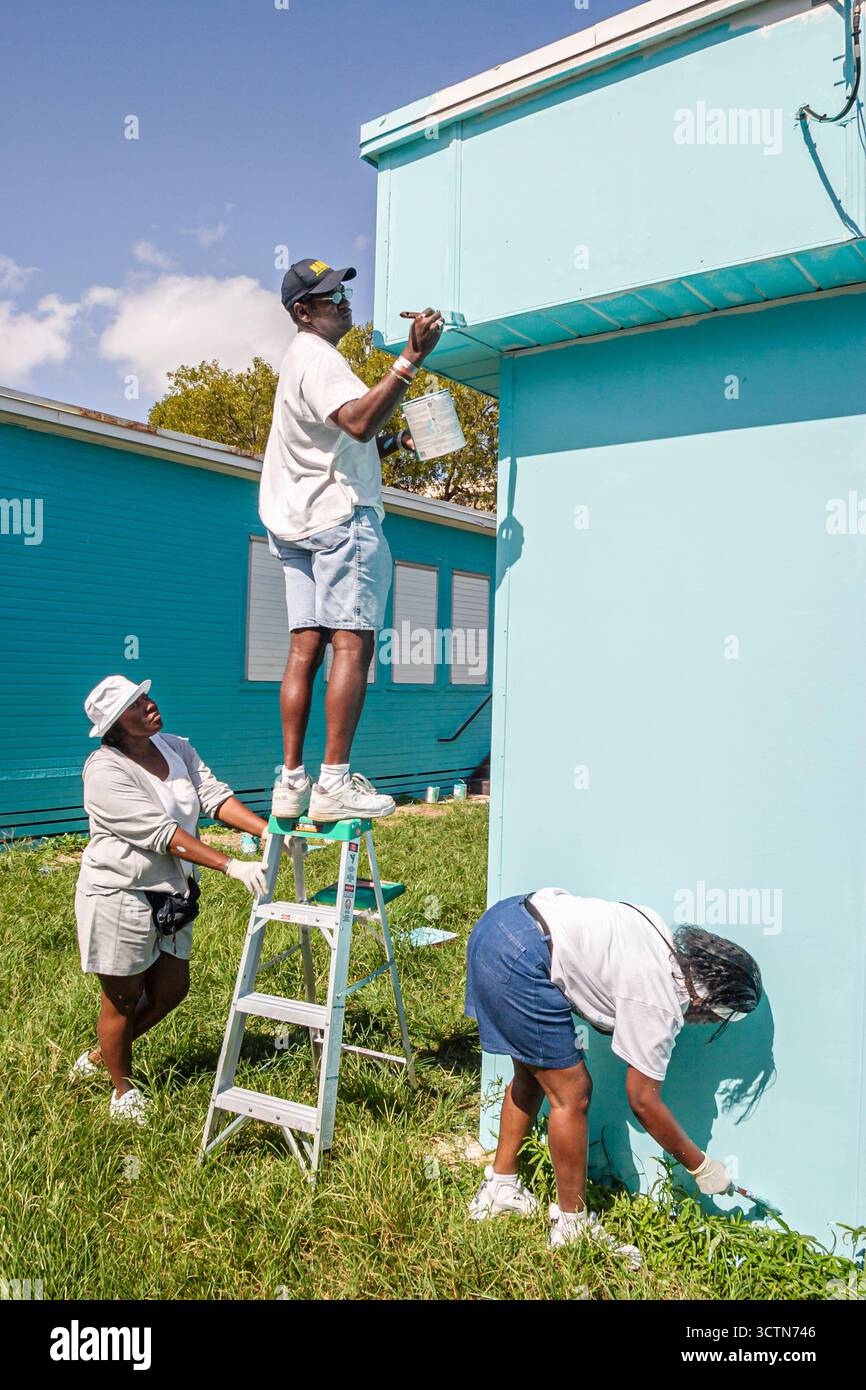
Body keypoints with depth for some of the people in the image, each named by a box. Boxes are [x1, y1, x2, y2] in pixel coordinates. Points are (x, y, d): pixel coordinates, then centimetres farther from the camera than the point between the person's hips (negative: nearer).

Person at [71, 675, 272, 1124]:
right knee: (123, 1000, 10)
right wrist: (231, 866, -35)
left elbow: (215, 796, -11)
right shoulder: (105, 770, -23)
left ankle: (102, 1054, 42)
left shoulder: (177, 749, 0)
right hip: (118, 897, -7)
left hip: (170, 895, 7)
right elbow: (162, 834, -29)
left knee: (170, 991, 17)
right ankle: (123, 1091, 34)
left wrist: (271, 831, -26)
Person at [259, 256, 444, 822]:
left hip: (299, 523, 10)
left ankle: (291, 781, 2)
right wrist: (412, 359, -29)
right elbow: (359, 422, -26)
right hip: (341, 514, -10)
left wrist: (397, 440, 15)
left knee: (305, 647, 3)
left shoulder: (303, 359, 27)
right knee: (352, 644, -13)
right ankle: (334, 783, -17)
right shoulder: (317, 356, -6)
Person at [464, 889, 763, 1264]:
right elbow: (644, 1104, -1)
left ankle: (499, 1188, 37)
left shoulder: (666, 937, 11)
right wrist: (702, 1167, 10)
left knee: (532, 1075, 23)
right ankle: (571, 1227, 16)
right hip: (519, 959, -10)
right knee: (572, 1095, 1)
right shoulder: (660, 1004, -10)